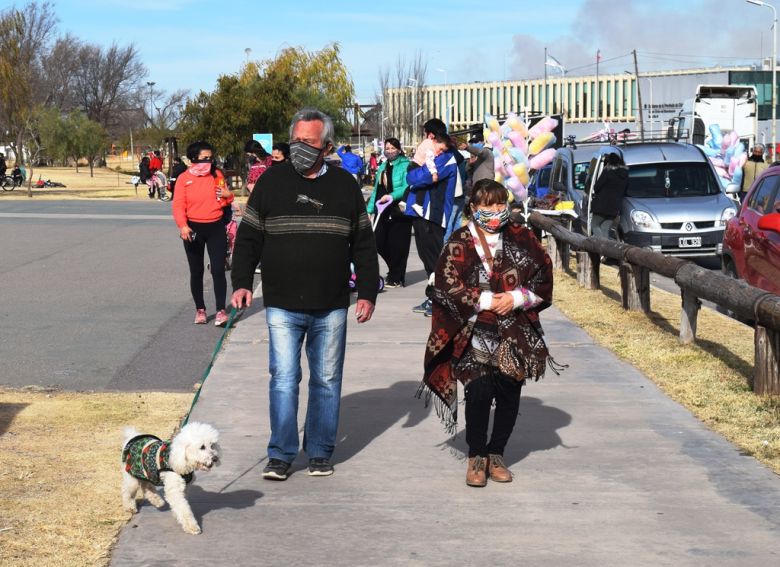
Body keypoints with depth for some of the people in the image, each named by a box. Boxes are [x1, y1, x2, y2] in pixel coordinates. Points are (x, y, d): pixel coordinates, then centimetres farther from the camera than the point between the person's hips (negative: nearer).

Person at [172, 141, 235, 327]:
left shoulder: (217, 175, 5)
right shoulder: (184, 179, -3)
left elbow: (224, 200, 17)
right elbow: (178, 205, -9)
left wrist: (228, 195, -7)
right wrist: (183, 225, -24)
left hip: (216, 227, 1)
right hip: (193, 229, -1)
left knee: (218, 270, -6)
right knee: (196, 272, 8)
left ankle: (221, 311, -4)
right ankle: (200, 310, 20)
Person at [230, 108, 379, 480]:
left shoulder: (345, 185, 6)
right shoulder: (272, 181, 3)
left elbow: (363, 244, 11)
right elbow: (248, 237, 5)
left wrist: (368, 292, 5)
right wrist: (241, 283, -6)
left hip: (331, 308, 2)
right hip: (282, 306, -1)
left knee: (327, 380, 8)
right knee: (283, 379, -4)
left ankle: (320, 453, 19)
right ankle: (281, 455, 5)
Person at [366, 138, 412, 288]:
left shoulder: (405, 165, -6)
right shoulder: (382, 167, 16)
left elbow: (406, 187, -16)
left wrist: (391, 196, -28)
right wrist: (370, 208, 13)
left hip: (398, 212, -7)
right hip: (382, 212, 7)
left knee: (397, 246, -2)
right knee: (379, 243, 4)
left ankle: (396, 278, 11)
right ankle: (394, 271, 26)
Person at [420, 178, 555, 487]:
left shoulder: (522, 238, 9)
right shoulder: (459, 242, 1)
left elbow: (543, 276, 7)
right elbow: (447, 284, -7)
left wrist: (517, 298, -8)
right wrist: (484, 300, -12)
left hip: (515, 334, 3)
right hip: (474, 332, -3)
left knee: (509, 391, 4)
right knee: (480, 390, -14)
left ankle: (496, 454, 21)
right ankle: (476, 457, 3)